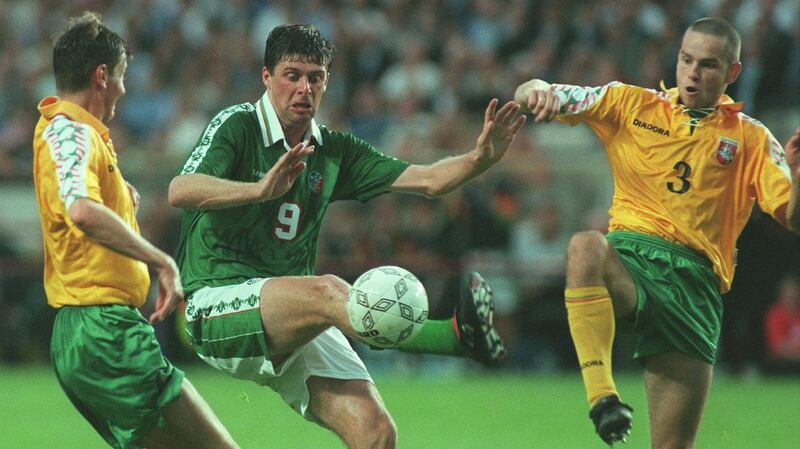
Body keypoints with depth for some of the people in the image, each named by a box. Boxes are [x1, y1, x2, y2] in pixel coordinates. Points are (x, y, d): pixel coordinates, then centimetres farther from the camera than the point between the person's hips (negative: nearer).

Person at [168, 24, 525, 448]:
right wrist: (260, 189, -37)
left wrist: (480, 158, -13)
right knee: (327, 290, -35)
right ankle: (458, 333, -59)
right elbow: (180, 191, -21)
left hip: (297, 325, 6)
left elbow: (427, 180, 8)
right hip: (219, 303, -6)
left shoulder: (334, 151, 14)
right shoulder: (236, 126, -3)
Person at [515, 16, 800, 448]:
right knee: (585, 247, -38)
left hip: (695, 280, 1)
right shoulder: (630, 104, 13)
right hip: (630, 260, -1)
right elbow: (530, 97, 9)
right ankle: (601, 395, -40)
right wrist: (538, 92, -16)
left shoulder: (751, 140, 13)